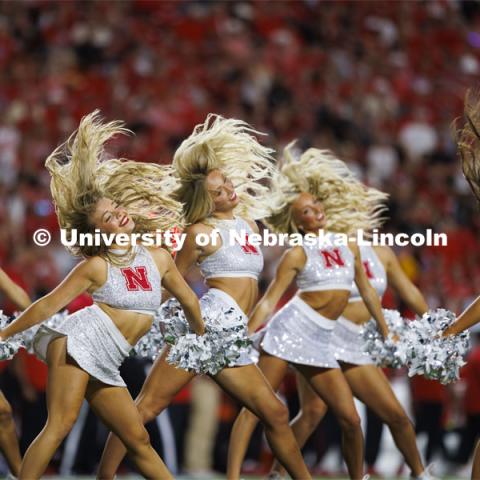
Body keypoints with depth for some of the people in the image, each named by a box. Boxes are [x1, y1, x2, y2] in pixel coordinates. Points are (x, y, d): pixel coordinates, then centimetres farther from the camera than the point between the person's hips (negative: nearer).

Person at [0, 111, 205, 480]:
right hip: (79, 343, -6)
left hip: (104, 364, 6)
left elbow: (189, 301, 28)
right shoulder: (95, 267, -3)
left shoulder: (158, 259, 11)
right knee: (61, 423, -21)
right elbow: (48, 306, 1)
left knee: (138, 440, 9)